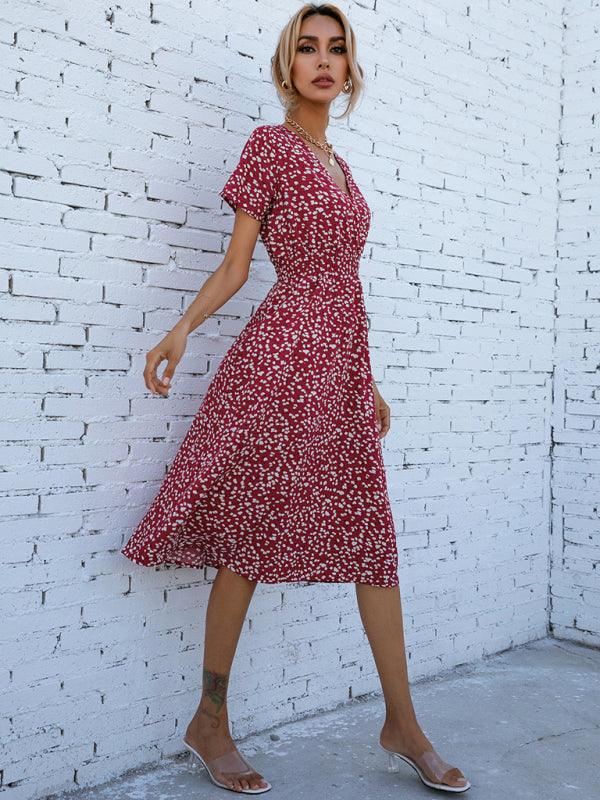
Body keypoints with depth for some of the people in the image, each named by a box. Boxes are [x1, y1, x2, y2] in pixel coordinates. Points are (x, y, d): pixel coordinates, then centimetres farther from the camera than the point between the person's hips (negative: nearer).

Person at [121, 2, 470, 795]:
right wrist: (182, 329, -19)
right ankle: (209, 721, 14)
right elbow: (235, 265, -2)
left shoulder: (338, 165, 22)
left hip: (342, 361, 7)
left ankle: (403, 724, 17)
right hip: (283, 353, -7)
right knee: (252, 532, -3)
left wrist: (369, 382, 20)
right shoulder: (270, 144, 3)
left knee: (373, 538, 6)